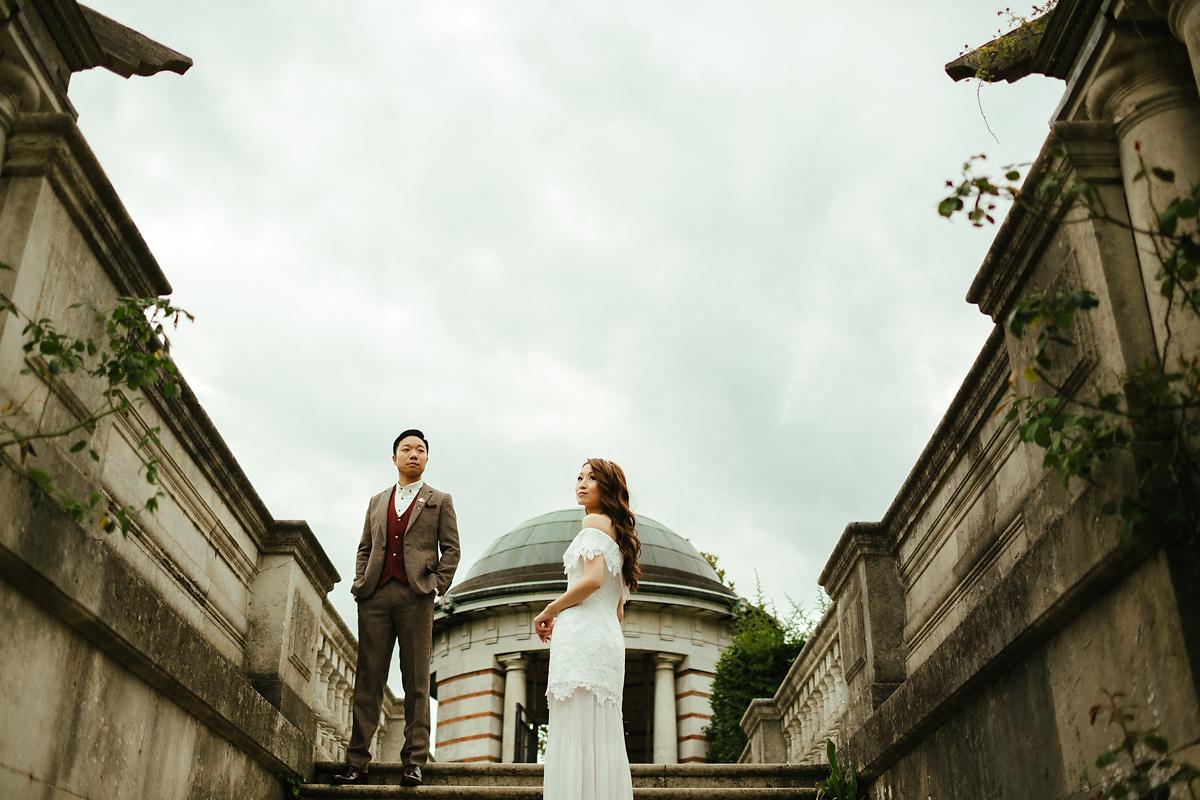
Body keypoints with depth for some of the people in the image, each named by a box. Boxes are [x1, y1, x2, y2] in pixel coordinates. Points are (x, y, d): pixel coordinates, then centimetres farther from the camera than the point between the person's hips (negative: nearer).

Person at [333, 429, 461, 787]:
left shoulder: (439, 501, 13)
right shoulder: (377, 502, 22)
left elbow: (451, 549, 7)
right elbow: (364, 548, 20)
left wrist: (437, 584, -6)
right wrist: (360, 583, 4)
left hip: (415, 597, -3)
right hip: (375, 596, 3)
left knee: (416, 682, -3)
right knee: (368, 680, 0)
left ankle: (414, 761, -3)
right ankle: (357, 760, 0)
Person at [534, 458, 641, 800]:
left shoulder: (595, 521, 0)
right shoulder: (619, 533, 25)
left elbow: (592, 579, -17)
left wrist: (549, 612, -5)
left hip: (583, 636, -9)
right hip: (609, 637, 9)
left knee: (577, 734, -14)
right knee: (602, 738, 4)